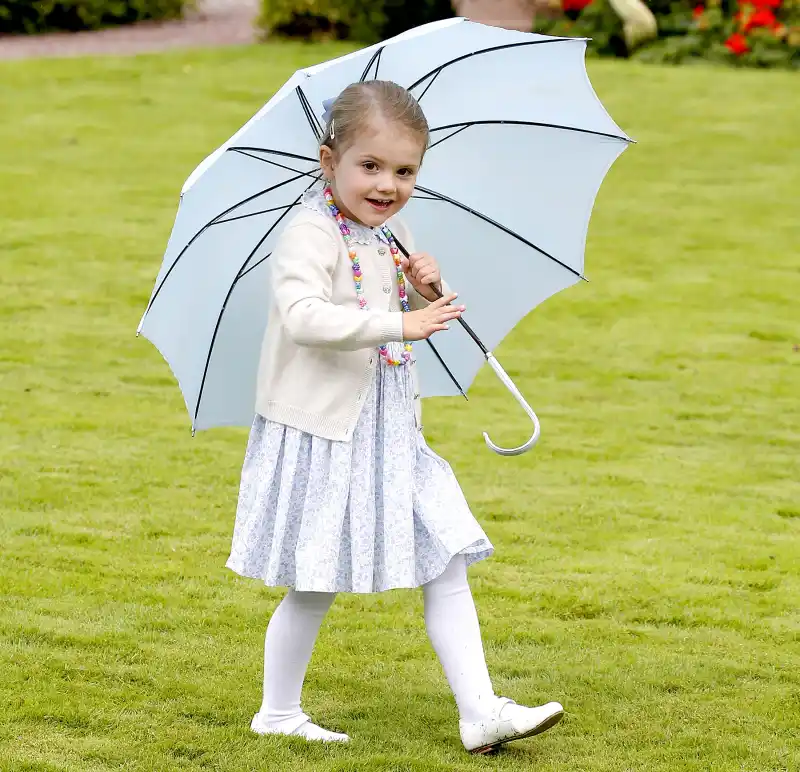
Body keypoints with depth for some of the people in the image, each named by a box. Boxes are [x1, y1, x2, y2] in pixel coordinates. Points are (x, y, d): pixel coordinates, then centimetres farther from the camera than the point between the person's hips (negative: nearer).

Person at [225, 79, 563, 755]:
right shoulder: (311, 235, -15)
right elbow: (302, 316, -32)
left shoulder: (392, 236, 11)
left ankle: (480, 711, 5)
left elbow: (426, 317, 25)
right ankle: (278, 712, 19)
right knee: (316, 586, 2)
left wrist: (430, 288, 1)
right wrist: (398, 324, -36)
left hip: (390, 434, 8)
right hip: (321, 435, -8)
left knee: (447, 567, 3)